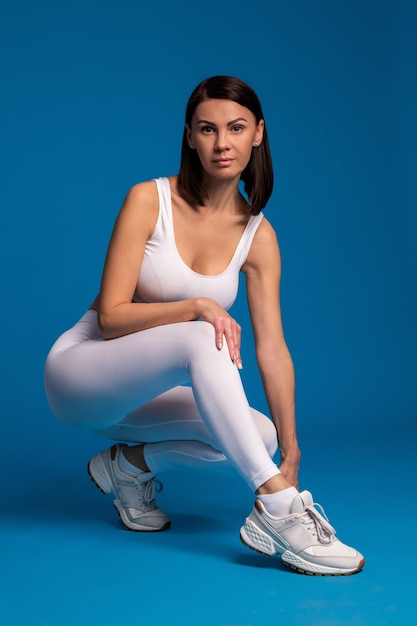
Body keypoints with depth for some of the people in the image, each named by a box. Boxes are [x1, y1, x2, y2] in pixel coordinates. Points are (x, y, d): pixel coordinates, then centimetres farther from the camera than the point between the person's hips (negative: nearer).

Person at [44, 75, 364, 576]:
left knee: (260, 435, -17)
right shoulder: (149, 200, -16)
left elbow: (272, 349, -10)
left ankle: (132, 462, 6)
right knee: (201, 340, -33)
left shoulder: (257, 234, -5)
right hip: (81, 371, -5)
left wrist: (290, 451, -15)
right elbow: (111, 316, -17)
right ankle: (275, 511, -35)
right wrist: (197, 306, -31)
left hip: (144, 392, 5)